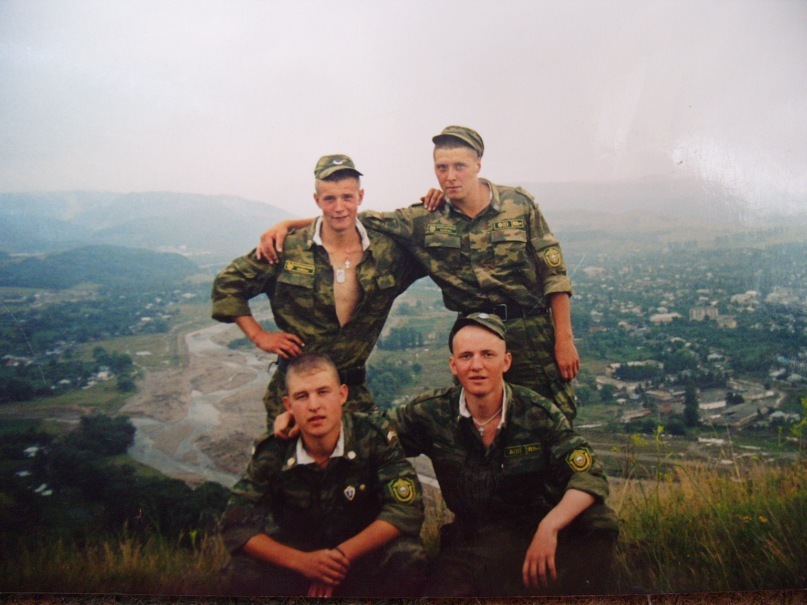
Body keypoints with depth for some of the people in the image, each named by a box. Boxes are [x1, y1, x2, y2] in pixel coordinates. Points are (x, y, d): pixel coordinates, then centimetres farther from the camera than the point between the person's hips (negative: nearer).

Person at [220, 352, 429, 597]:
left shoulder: (375, 436, -16)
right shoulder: (271, 453, -13)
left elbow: (406, 508, -20)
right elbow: (235, 524, -14)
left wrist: (343, 555, -27)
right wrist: (302, 561, -28)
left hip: (364, 550, -1)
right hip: (299, 555, 1)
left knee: (409, 561, -31)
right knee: (245, 573, -26)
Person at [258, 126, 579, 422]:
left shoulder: (519, 204, -4)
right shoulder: (425, 220, -2)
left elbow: (554, 275, -3)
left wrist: (564, 339, -8)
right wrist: (286, 224, -7)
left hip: (533, 335, -1)